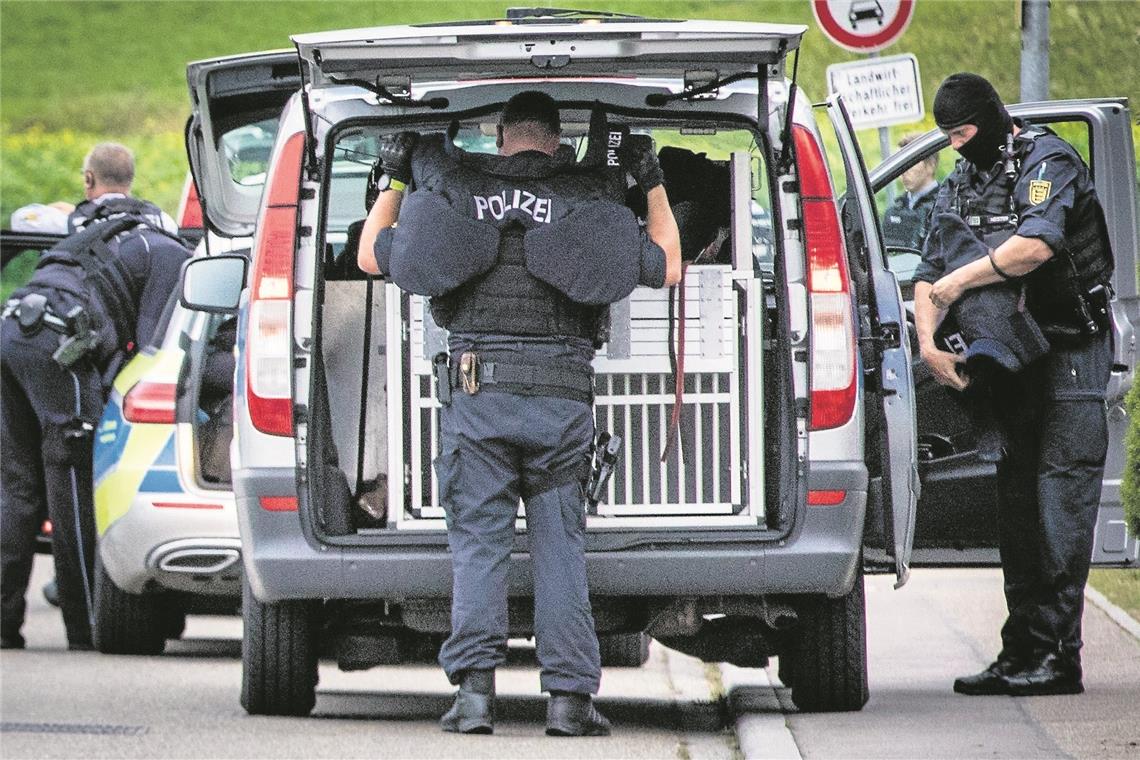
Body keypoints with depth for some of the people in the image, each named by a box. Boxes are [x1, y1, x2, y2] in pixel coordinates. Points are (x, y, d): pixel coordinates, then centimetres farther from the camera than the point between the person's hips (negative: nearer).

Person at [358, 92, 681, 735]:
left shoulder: (457, 188, 7)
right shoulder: (591, 196, 7)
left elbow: (372, 257, 18)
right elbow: (666, 268, 22)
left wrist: (396, 180, 29)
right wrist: (654, 183, 30)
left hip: (476, 392, 0)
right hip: (562, 398, 0)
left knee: (478, 543, 2)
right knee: (560, 548, 4)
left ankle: (475, 687, -10)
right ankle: (569, 695, -1)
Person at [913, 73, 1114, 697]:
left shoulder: (1047, 160, -10)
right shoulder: (961, 184, 13)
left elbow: (1037, 244, -28)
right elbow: (929, 275, 11)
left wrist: (960, 280, -18)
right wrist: (929, 343, -7)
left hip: (1069, 354, -8)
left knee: (1062, 498, -12)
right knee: (1016, 502, 7)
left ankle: (1059, 656, -15)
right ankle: (1022, 651, 9)